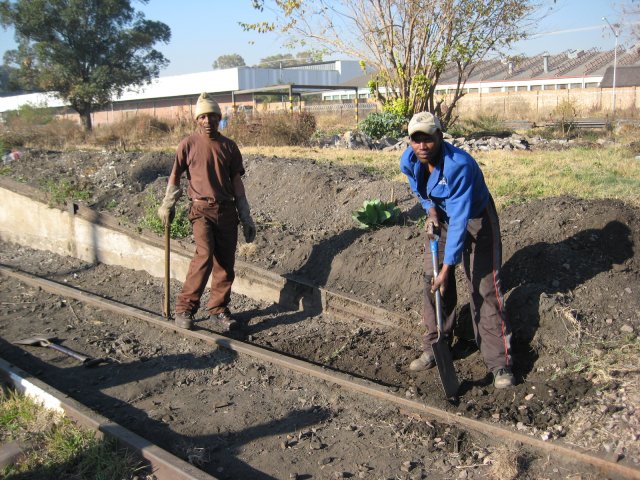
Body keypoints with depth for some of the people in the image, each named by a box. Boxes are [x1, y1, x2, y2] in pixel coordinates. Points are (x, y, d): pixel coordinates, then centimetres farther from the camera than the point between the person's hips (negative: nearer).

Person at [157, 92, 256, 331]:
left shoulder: (229, 146, 8)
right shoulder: (188, 144, 1)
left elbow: (237, 182, 10)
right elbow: (175, 176, 11)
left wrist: (246, 218, 8)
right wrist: (167, 205, 10)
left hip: (227, 210, 4)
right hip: (201, 209, -3)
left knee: (226, 263, 3)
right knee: (205, 255, -21)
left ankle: (218, 309, 18)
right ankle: (184, 308, -10)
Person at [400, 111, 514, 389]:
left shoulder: (459, 165, -35)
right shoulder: (409, 162, -14)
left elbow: (460, 219, -35)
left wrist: (447, 267, -35)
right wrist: (431, 210, -8)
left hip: (476, 220, -6)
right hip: (441, 219, 6)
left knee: (485, 288, -10)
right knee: (431, 282, 4)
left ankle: (499, 362, -1)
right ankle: (433, 350, 20)